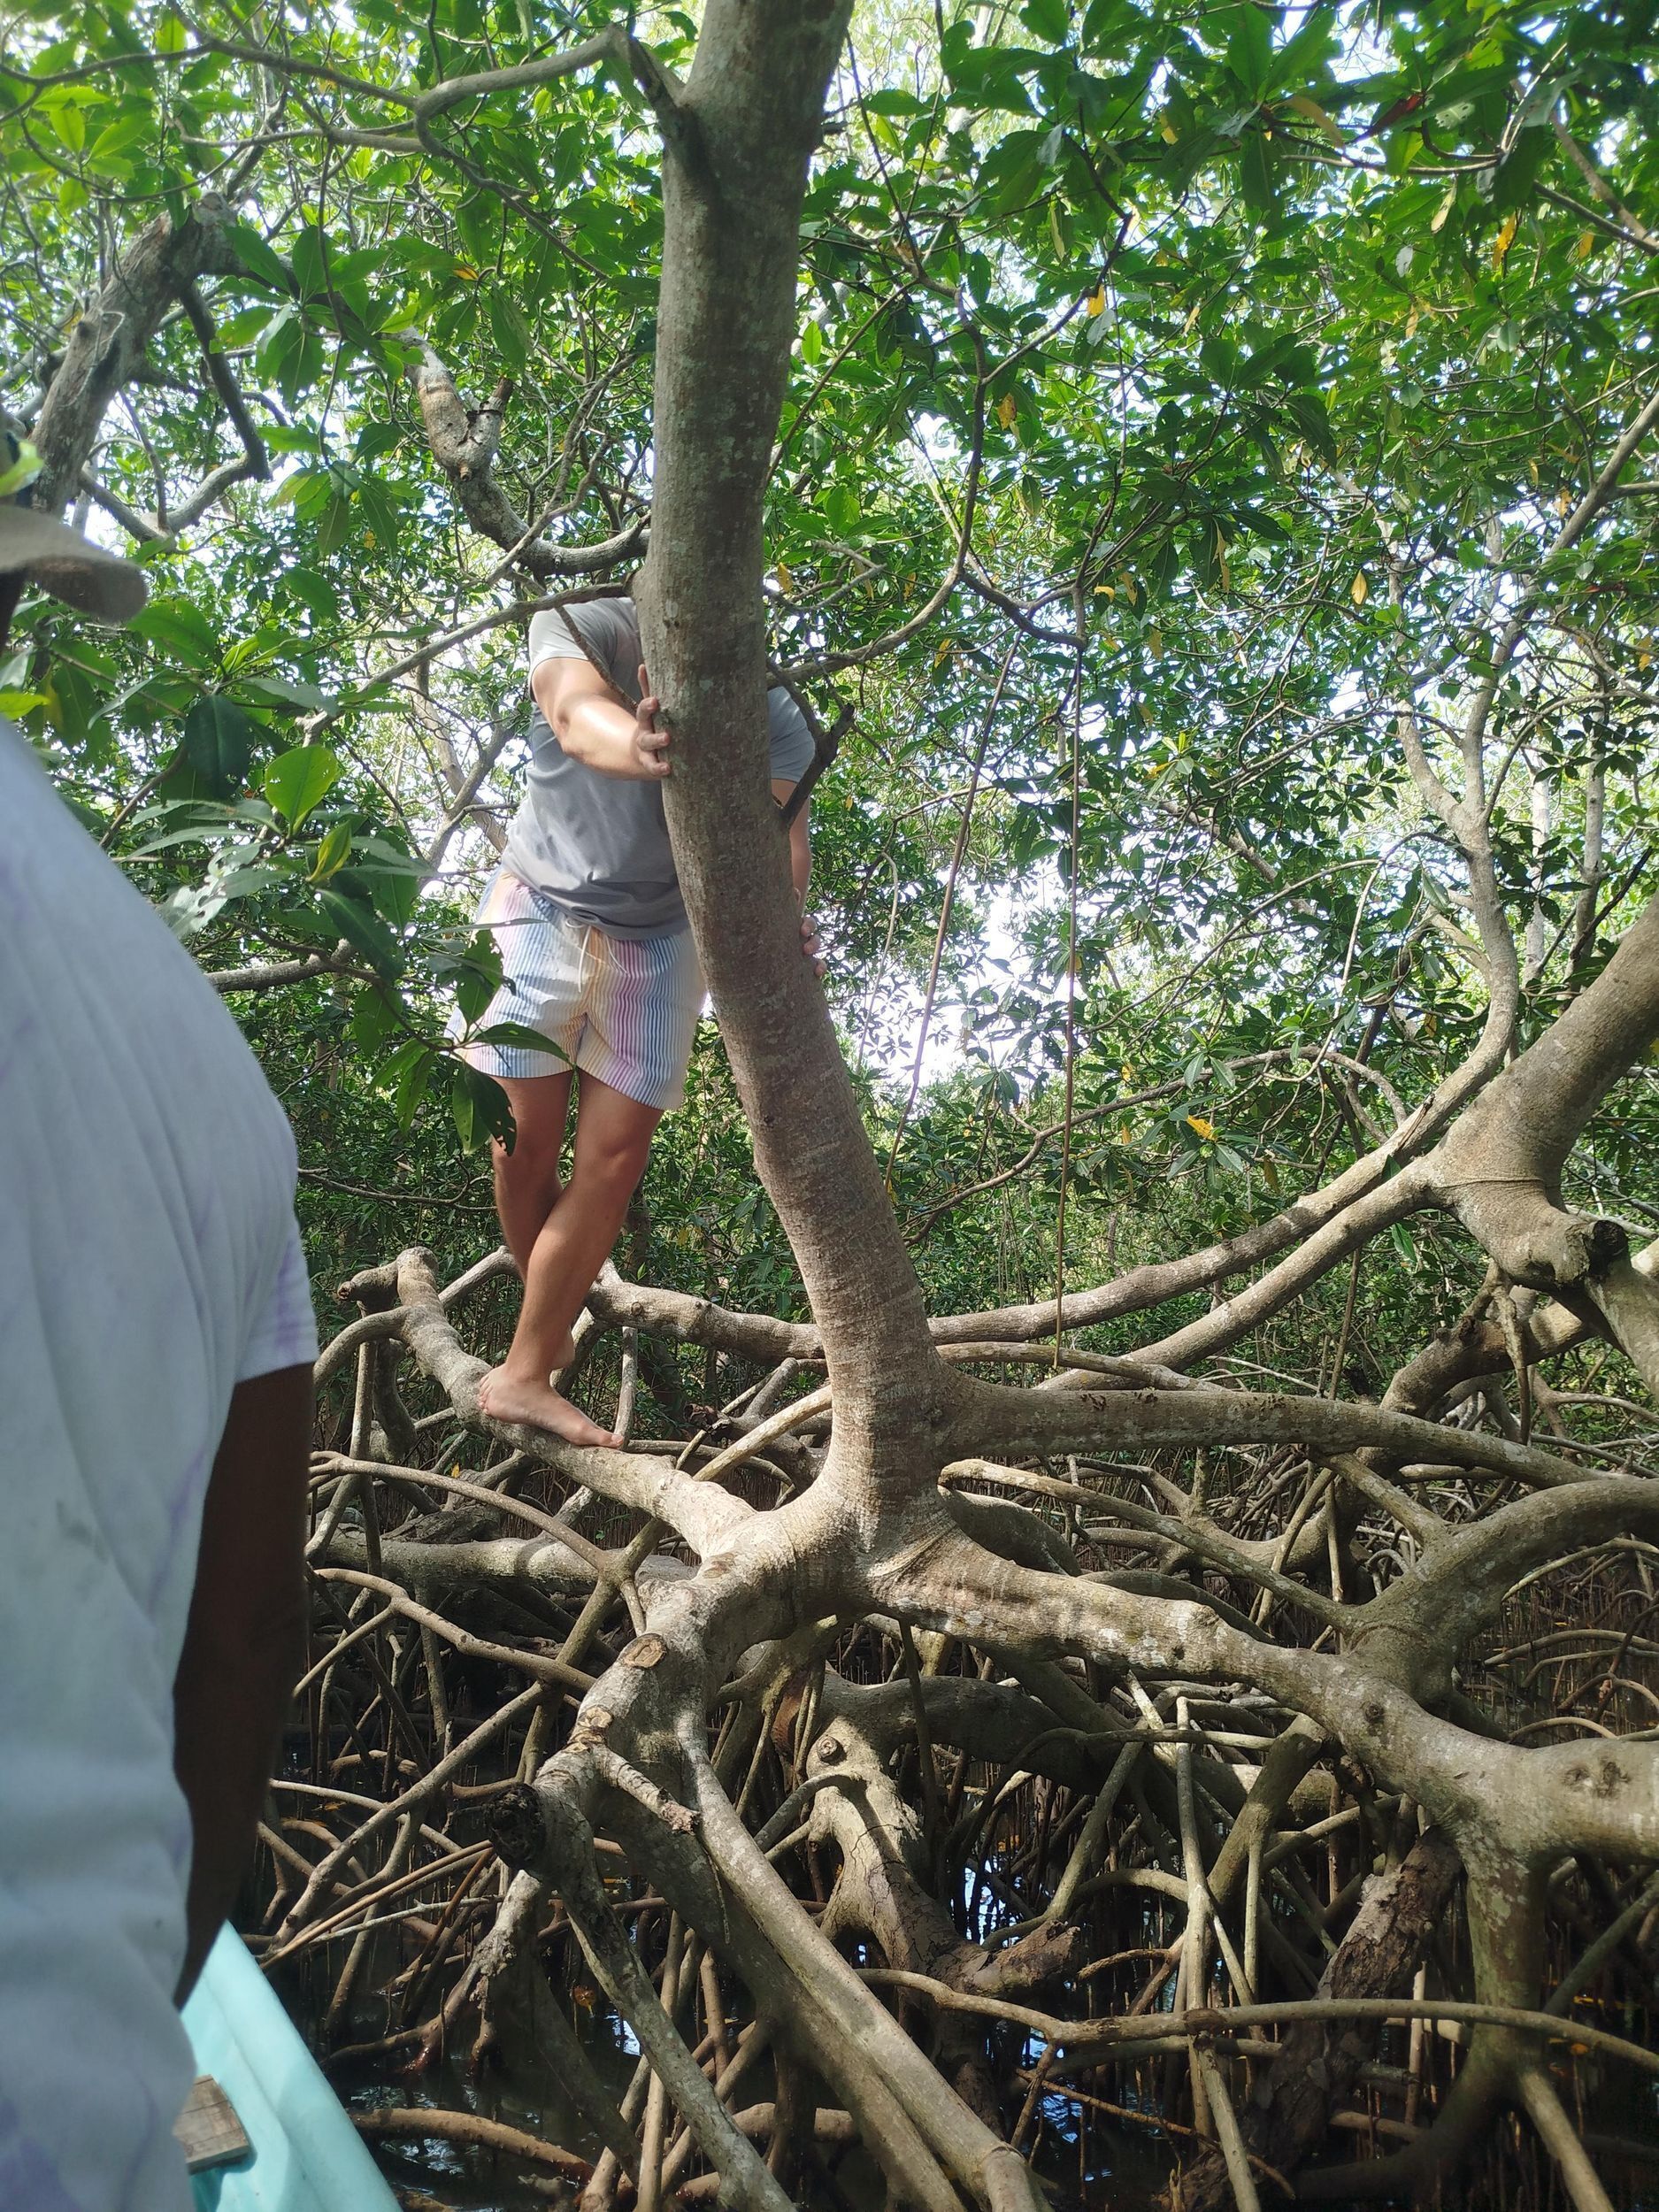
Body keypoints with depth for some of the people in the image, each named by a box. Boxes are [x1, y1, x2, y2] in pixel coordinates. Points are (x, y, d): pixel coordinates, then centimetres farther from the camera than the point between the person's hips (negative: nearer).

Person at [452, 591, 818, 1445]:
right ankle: (547, 1323, 23)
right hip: (542, 906, -1)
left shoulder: (771, 716, -15)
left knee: (614, 1157, -5)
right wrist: (636, 749, -65)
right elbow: (577, 716, -41)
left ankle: (525, 1373, 4)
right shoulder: (583, 627, -19)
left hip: (658, 939, 1)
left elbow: (780, 829, -28)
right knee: (525, 1144, -1)